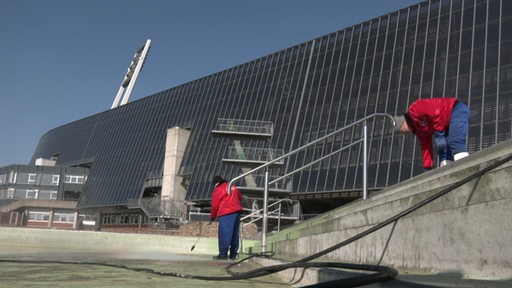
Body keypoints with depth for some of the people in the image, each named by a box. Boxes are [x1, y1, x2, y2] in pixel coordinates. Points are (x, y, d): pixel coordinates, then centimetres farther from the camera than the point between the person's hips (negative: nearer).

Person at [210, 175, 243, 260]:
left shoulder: (218, 190, -4)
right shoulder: (233, 187, 16)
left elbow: (215, 205, -2)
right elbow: (240, 197, 27)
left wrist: (212, 216, 11)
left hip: (226, 214, -7)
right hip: (237, 211, 8)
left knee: (224, 234, -4)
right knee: (234, 234, 11)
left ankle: (223, 254, -5)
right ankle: (233, 254, 16)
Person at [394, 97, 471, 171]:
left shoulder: (414, 110, -13)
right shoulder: (419, 129, 15)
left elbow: (436, 113, -25)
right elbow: (426, 148, 16)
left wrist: (439, 132, -21)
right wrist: (427, 169, 13)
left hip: (458, 110, -10)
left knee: (455, 142, -27)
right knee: (443, 150, 1)